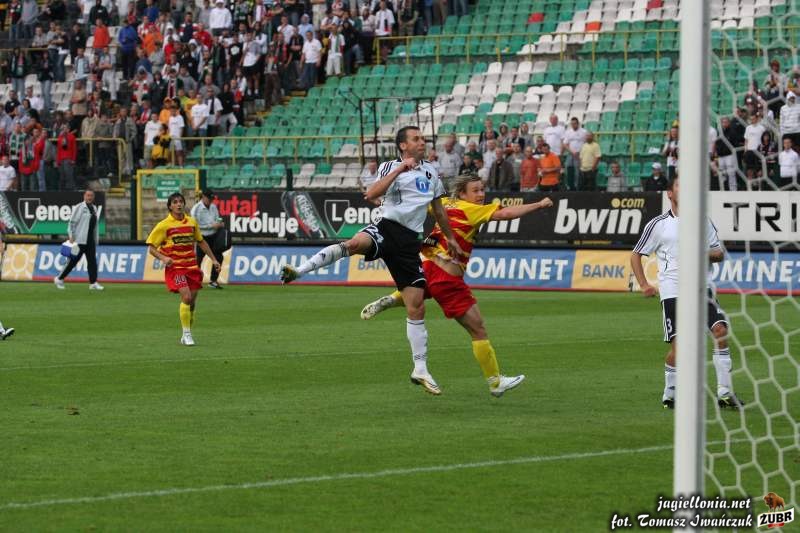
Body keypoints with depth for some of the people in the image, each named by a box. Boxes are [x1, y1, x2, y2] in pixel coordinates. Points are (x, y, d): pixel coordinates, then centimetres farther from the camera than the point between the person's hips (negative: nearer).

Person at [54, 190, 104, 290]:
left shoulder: (94, 208, 15)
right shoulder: (79, 207, -6)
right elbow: (72, 222, -9)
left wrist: (96, 238, 18)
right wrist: (71, 236, -14)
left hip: (90, 240, 7)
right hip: (79, 240, -7)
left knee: (92, 261, 0)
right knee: (74, 260, -2)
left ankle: (93, 283, 0)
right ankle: (59, 279, 10)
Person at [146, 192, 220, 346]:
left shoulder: (192, 222, 9)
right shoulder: (164, 225, -5)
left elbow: (201, 241, 23)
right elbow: (151, 248, -3)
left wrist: (213, 259, 20)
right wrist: (163, 258, -21)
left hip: (192, 266, 5)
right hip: (175, 267, -5)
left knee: (192, 301, 5)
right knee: (186, 297, -20)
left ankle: (187, 335, 20)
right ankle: (186, 334, -12)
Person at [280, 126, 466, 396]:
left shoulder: (430, 171, 19)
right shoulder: (390, 167, 3)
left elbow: (438, 208, 32)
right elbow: (371, 194, -15)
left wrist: (450, 238, 37)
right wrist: (399, 169, -19)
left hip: (409, 242, 4)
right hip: (387, 229, -4)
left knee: (417, 307, 1)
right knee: (355, 243, -40)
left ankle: (420, 370, 8)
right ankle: (299, 270, -46)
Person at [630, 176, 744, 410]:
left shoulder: (703, 221, 13)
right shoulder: (658, 225, 4)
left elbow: (720, 254, 16)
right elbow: (636, 255, 10)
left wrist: (706, 254, -7)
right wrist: (644, 285, -1)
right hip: (672, 291, -3)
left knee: (721, 330, -14)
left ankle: (725, 392, -10)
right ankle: (669, 394, 10)